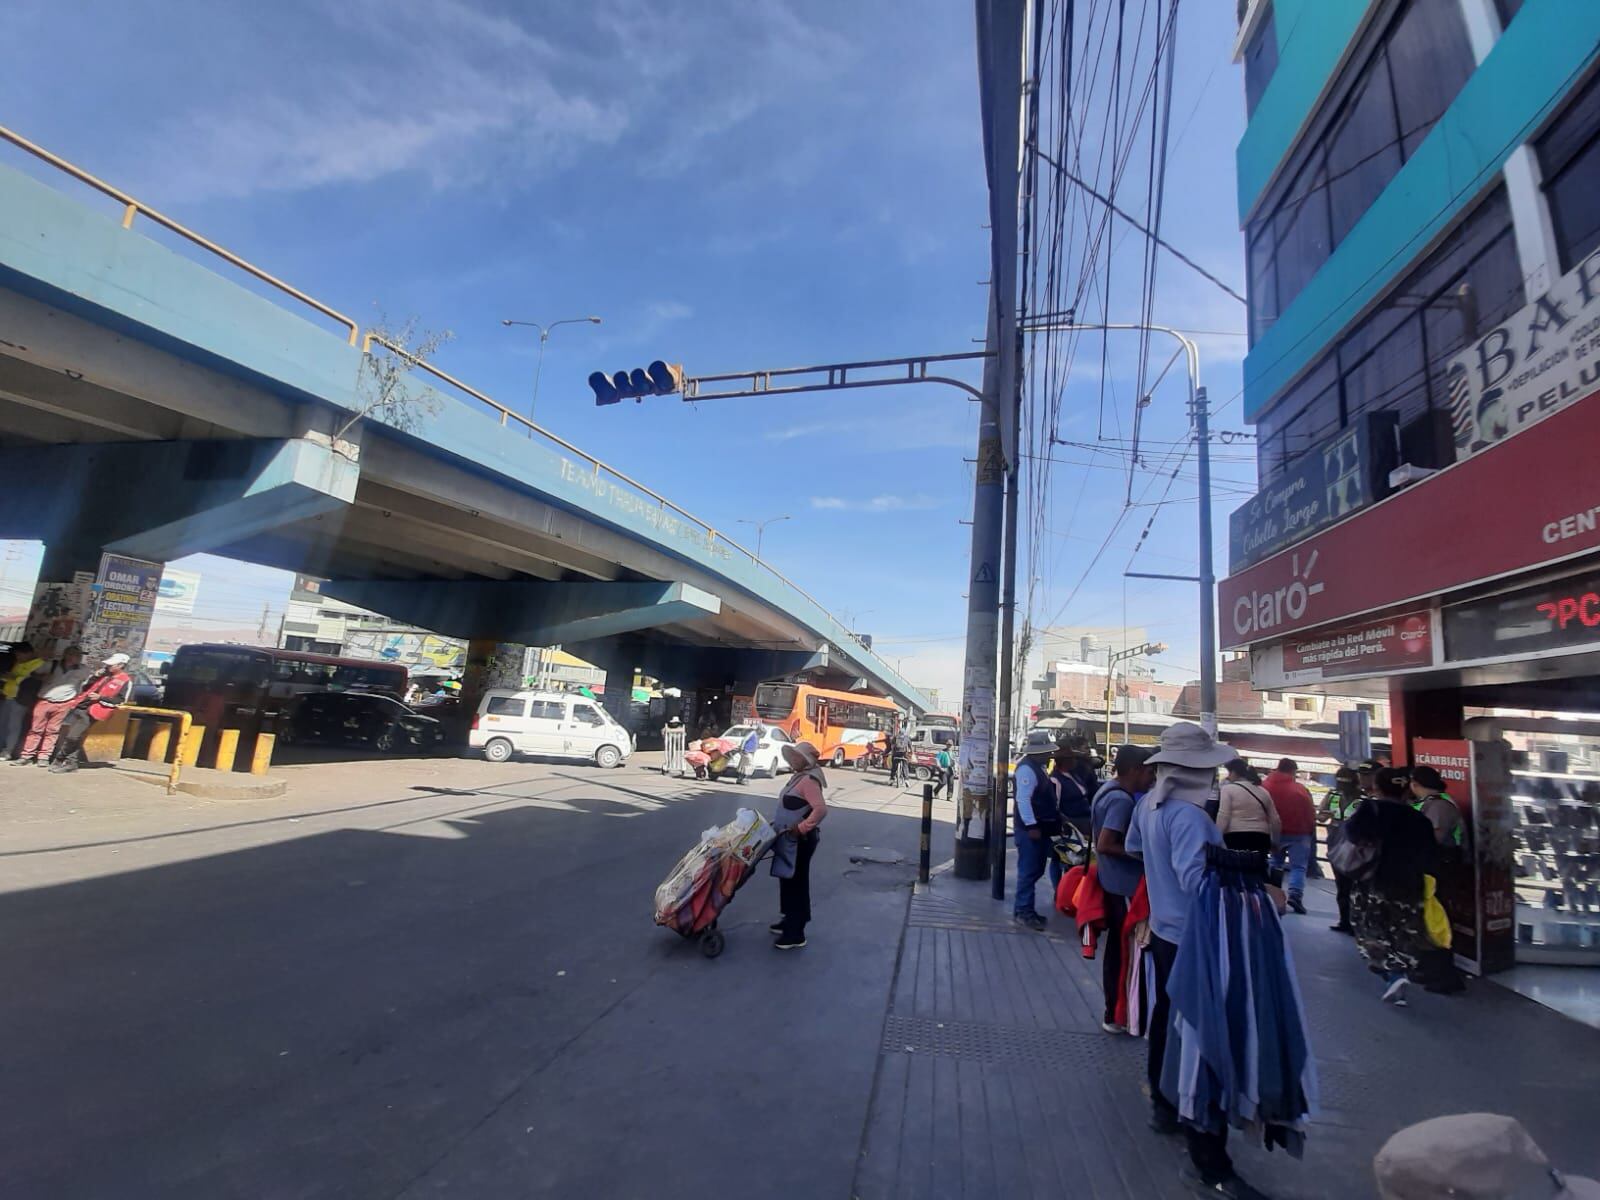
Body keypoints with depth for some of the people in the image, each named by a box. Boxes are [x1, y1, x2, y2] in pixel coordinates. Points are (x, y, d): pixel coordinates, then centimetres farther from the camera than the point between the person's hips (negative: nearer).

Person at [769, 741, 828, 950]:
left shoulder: (809, 780, -21)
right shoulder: (799, 777, 11)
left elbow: (821, 809, -33)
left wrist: (801, 828, -27)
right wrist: (777, 823, 18)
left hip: (800, 841, -10)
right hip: (790, 839, 10)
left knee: (796, 882, -2)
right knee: (788, 880, 19)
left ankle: (795, 934, 7)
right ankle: (790, 920, 35)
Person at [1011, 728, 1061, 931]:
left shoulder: (1039, 767, 13)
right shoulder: (1027, 769, -18)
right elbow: (1023, 799, -24)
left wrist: (1056, 818, 21)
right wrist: (1031, 826, -26)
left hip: (1041, 827, 10)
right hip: (1030, 829, -10)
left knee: (1036, 869, 15)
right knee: (1029, 870, -5)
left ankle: (1024, 907, 24)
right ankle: (1024, 910, 4)